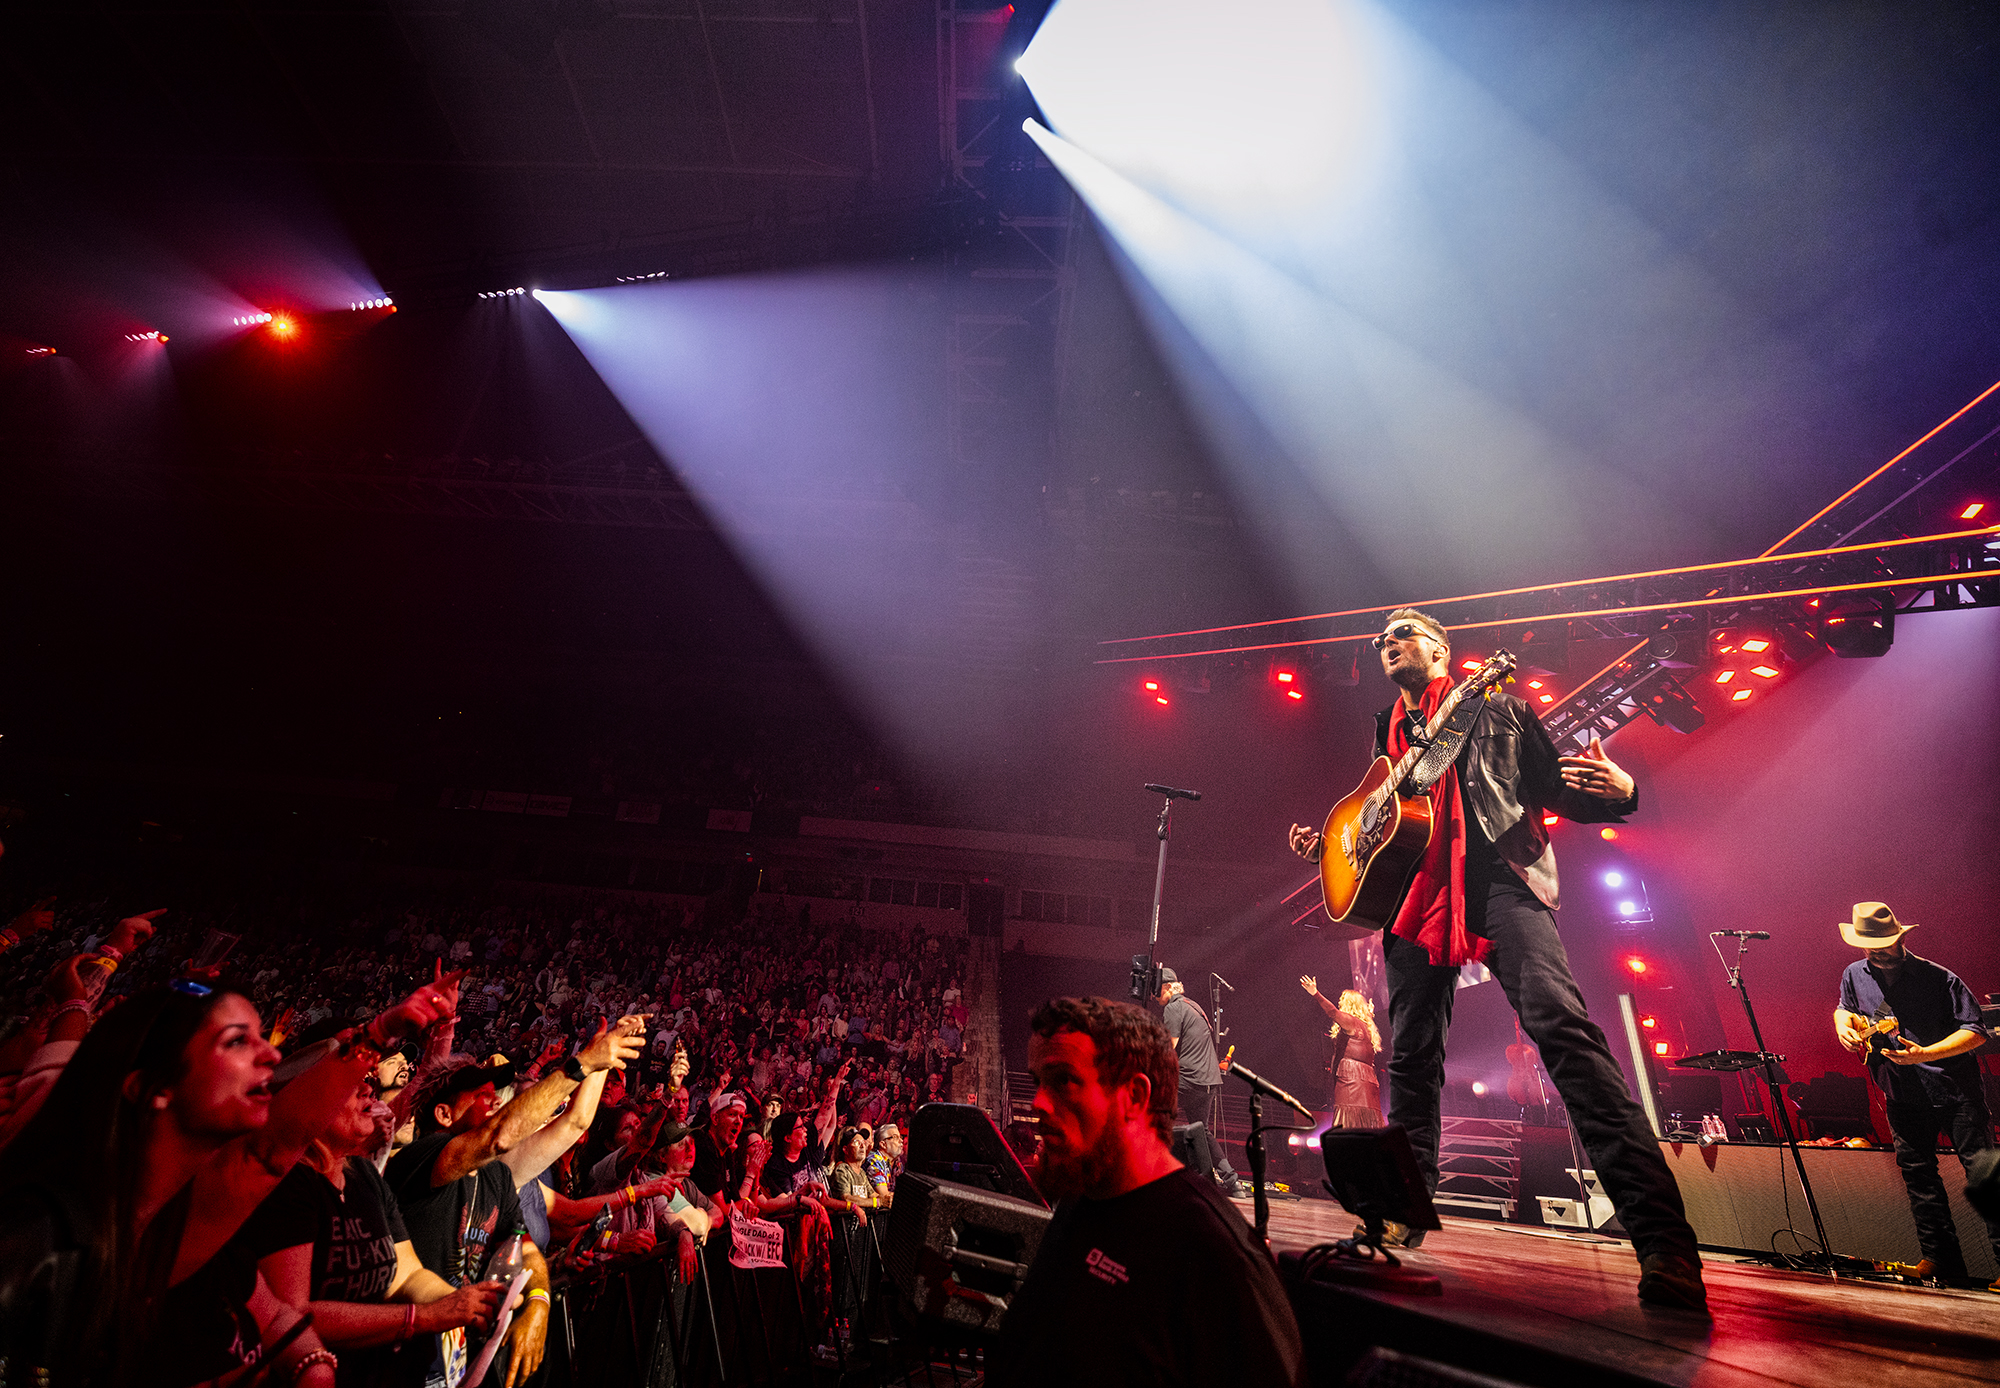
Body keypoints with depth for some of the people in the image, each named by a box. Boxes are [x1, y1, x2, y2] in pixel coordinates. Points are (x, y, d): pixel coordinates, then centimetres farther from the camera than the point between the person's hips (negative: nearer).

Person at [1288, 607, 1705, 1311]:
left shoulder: (1493, 707, 13)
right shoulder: (1387, 730, 24)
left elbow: (1557, 790, 8)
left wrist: (1616, 792, -13)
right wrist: (1327, 844, 13)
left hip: (1499, 876, -4)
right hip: (1416, 888, 5)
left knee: (1560, 1022, -23)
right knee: (1412, 1054, 5)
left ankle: (1665, 1245, -22)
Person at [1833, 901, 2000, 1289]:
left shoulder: (1938, 978, -11)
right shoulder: (1855, 976, 3)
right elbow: (1844, 1008, 23)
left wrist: (1925, 1054, -23)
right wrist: (1843, 1022, 0)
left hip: (1955, 1088, -4)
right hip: (1903, 1096, 4)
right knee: (1918, 1175, 6)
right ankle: (1943, 1265, 15)